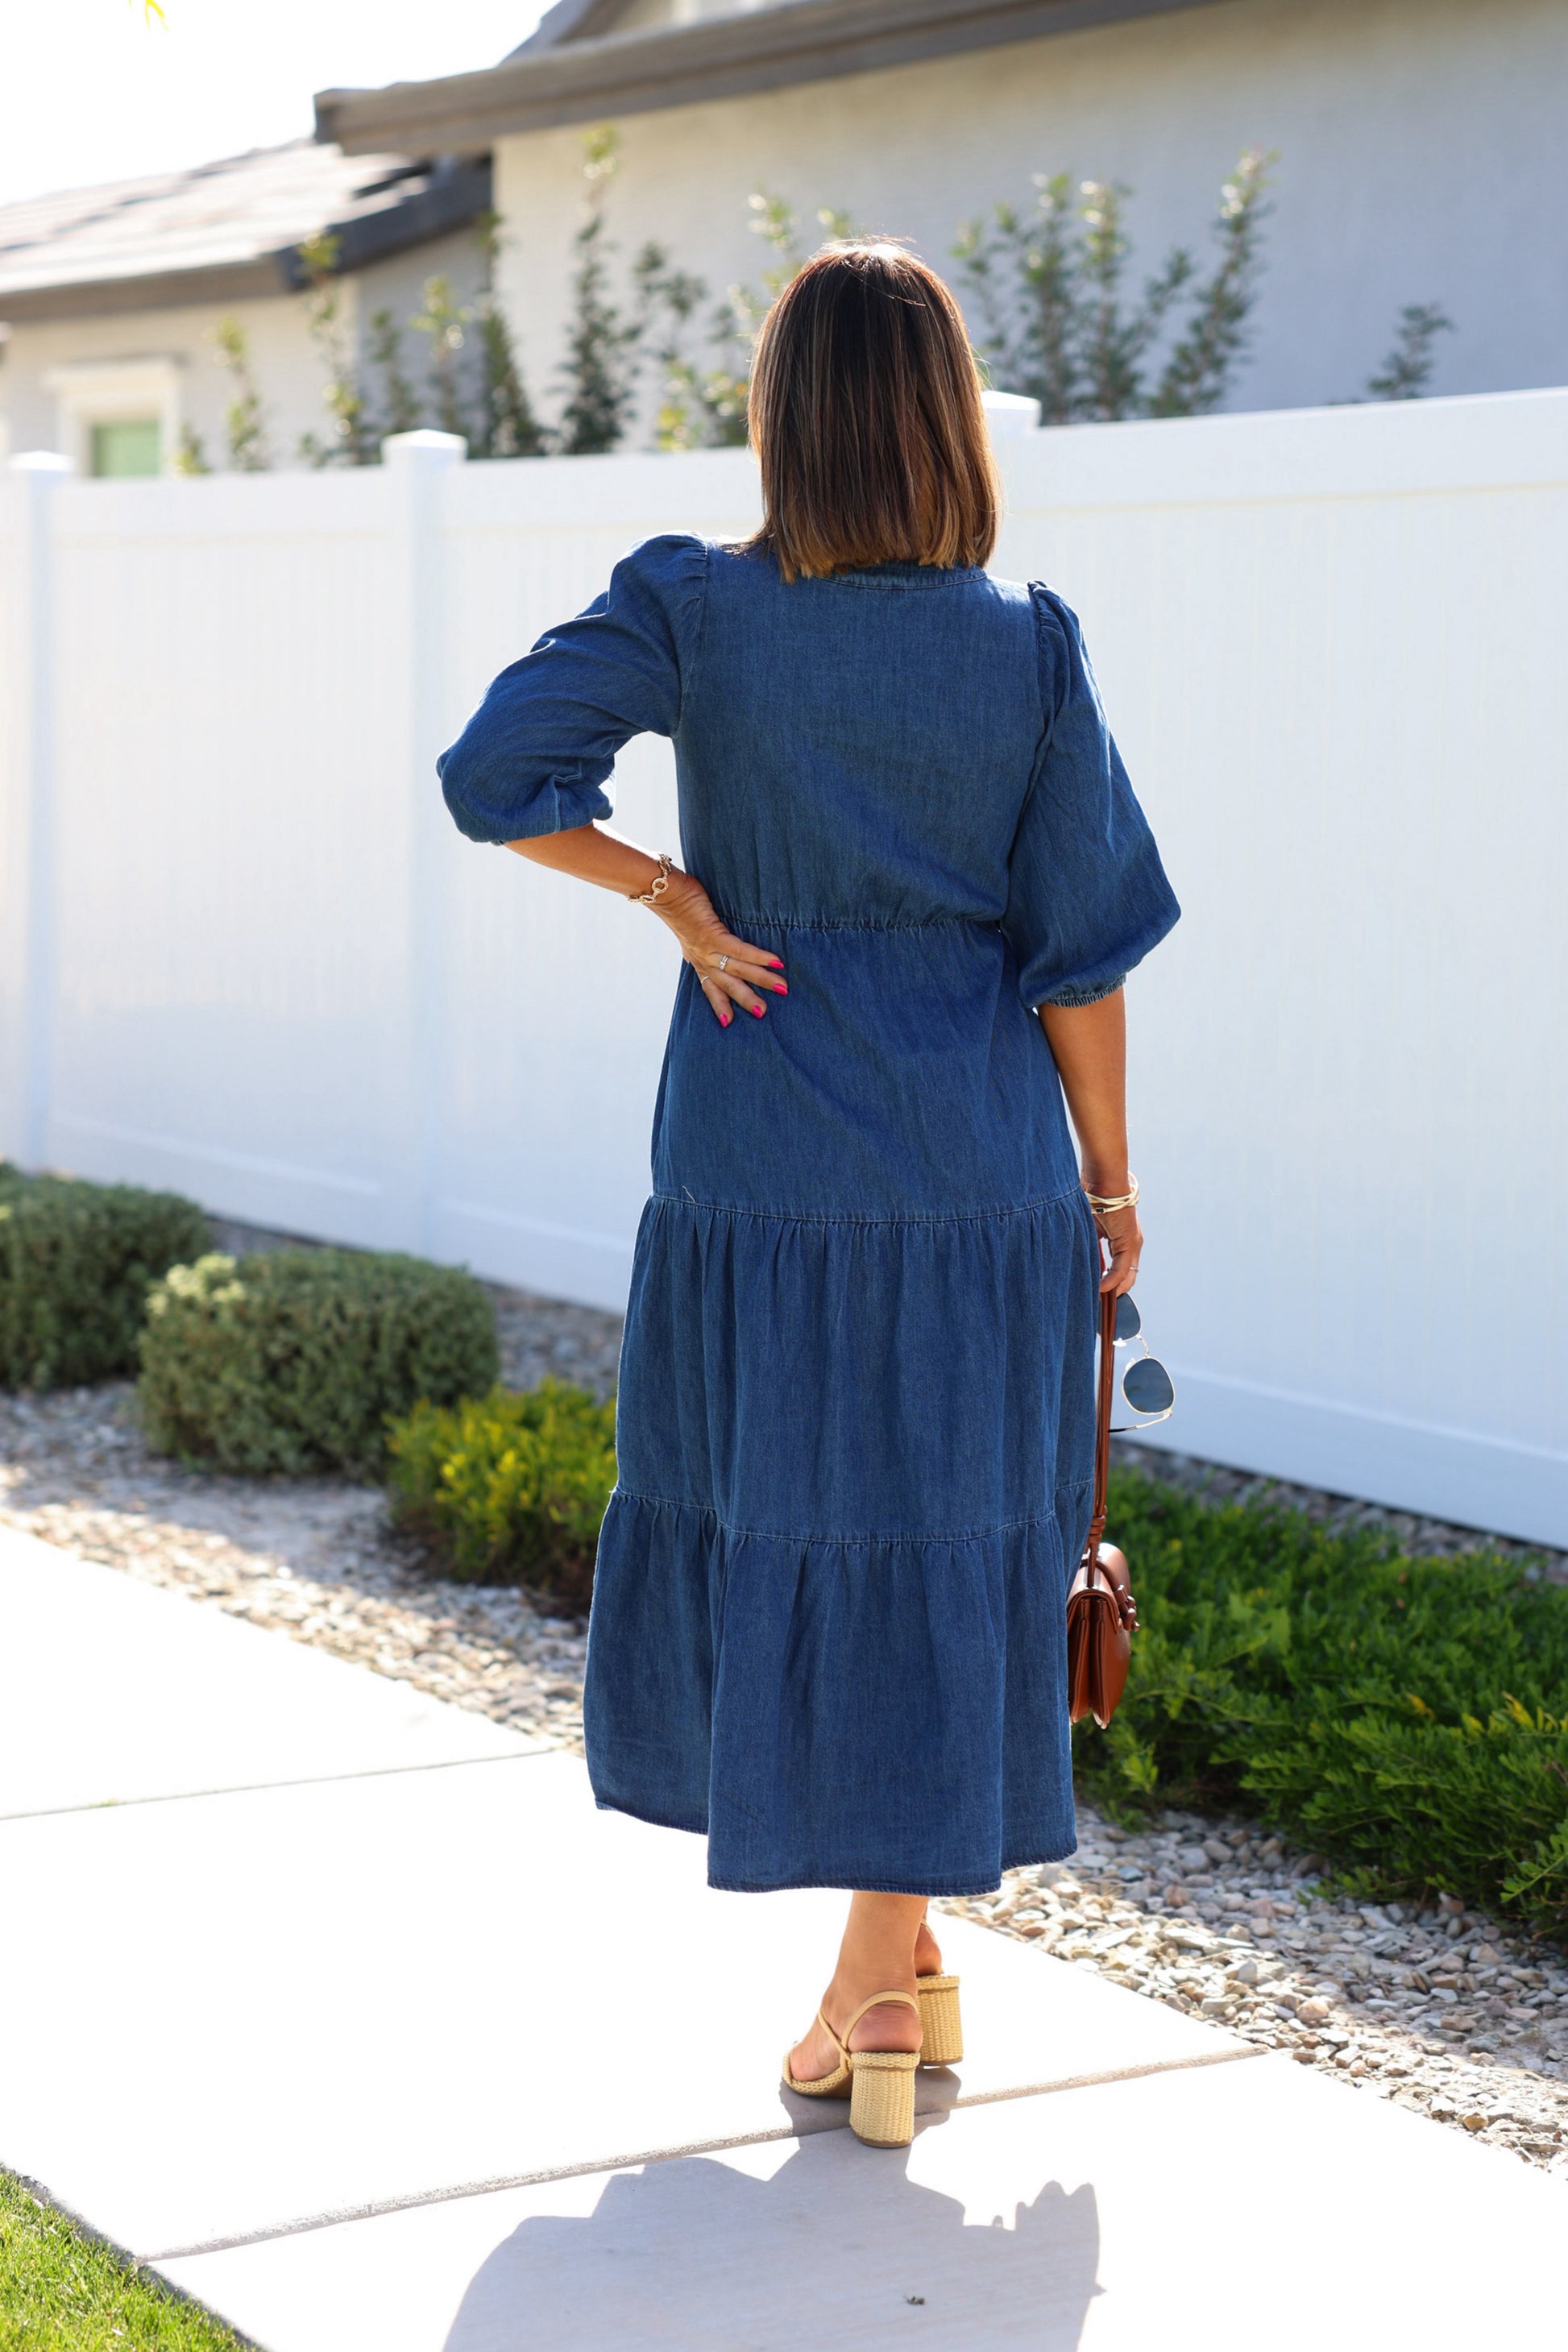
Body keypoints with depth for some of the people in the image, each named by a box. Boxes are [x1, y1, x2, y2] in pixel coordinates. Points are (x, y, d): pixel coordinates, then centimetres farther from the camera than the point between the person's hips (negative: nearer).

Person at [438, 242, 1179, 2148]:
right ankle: (886, 1984, 17)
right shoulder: (1029, 649, -5)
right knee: (936, 1556, 11)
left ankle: (892, 1966, 18)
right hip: (980, 1178, 1)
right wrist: (1106, 1172, 8)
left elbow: (492, 774, -16)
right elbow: (1081, 947, -3)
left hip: (763, 1182, -1)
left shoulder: (695, 615, -7)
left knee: (776, 1537, 13)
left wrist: (676, 898, -3)